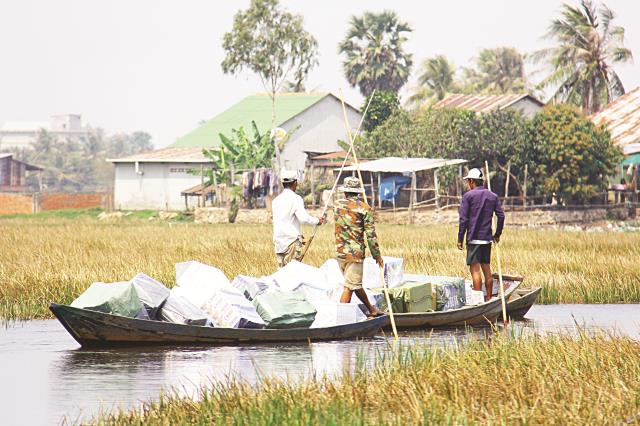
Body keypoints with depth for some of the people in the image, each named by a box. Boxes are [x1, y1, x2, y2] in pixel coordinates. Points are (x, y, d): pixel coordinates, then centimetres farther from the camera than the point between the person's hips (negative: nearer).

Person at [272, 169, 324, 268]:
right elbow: (303, 218, -19)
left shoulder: (276, 200, 13)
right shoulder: (295, 198, -9)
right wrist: (317, 221, -1)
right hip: (292, 241, -6)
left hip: (278, 241, 6)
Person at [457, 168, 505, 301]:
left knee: (475, 269, -7)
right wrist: (497, 234, 18)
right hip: (487, 238, 6)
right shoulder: (493, 196, 9)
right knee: (487, 269, 11)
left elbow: (463, 219, -9)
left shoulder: (468, 196, -6)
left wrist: (460, 239, -4)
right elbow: (501, 216, 7)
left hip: (474, 238, -6)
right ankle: (488, 299, 13)